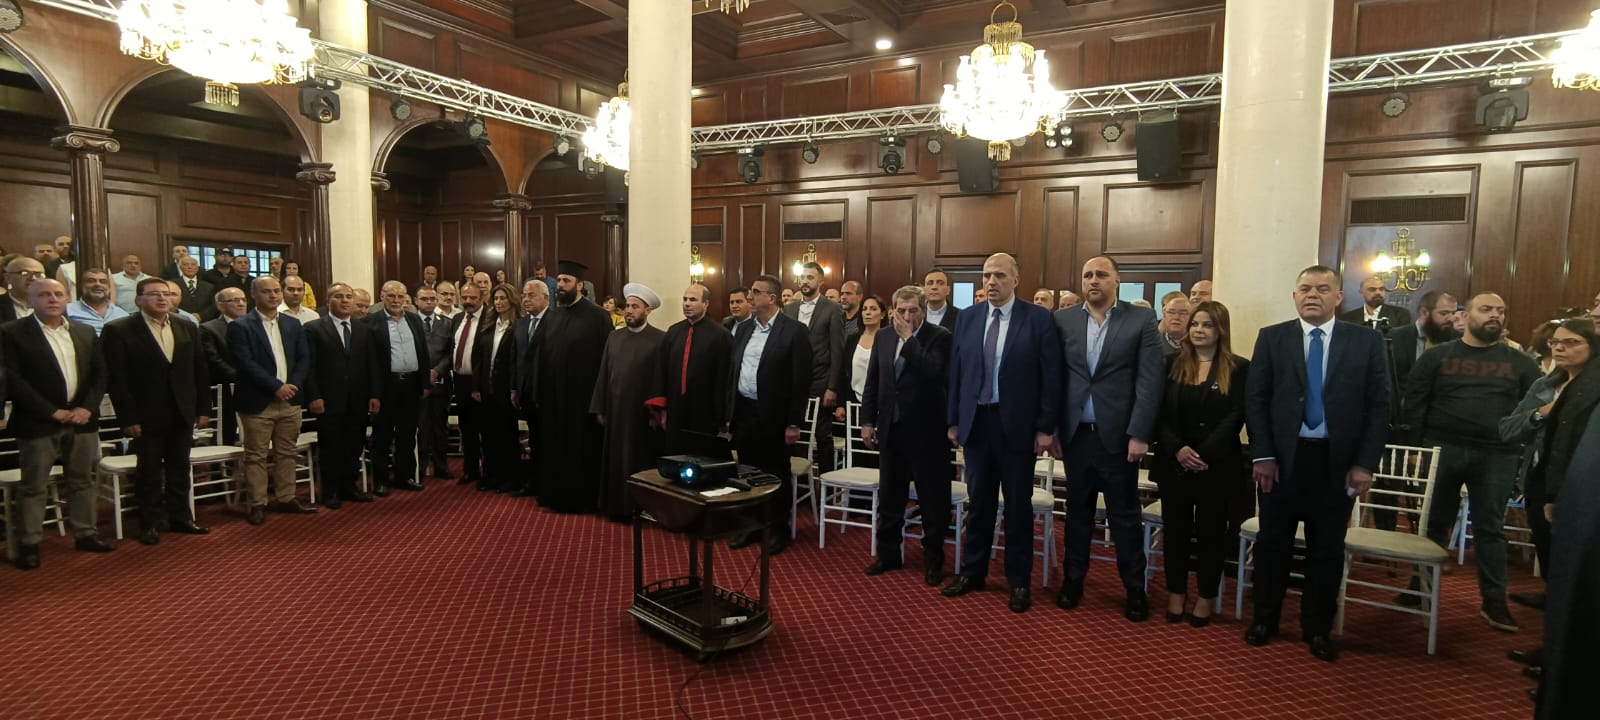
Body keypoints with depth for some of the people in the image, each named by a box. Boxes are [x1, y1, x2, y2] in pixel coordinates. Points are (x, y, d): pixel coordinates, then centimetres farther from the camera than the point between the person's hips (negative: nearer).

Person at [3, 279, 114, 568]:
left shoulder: (85, 332, 10)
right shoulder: (12, 333, -4)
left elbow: (100, 373, 8)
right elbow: (14, 379, -10)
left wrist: (87, 407, -6)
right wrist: (53, 412, -14)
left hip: (82, 419, 4)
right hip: (38, 422, -4)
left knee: (82, 481, 12)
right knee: (32, 486, 4)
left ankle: (85, 534, 21)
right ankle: (28, 543, 13)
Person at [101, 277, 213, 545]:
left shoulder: (188, 329, 9)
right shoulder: (118, 330, -6)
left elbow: (200, 371, 10)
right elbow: (116, 378, -9)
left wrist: (204, 409, 5)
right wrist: (128, 418, -14)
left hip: (183, 415, 4)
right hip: (146, 417, -4)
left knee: (180, 470, 13)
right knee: (150, 472, 6)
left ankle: (180, 517, 24)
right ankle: (150, 523, 18)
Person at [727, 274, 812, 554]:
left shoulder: (794, 330, -10)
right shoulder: (744, 329, 9)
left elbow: (801, 380, -12)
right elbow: (732, 373, 12)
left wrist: (794, 423, -14)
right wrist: (728, 414, 9)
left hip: (772, 416, -5)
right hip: (742, 412, 5)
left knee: (775, 474, 8)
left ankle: (778, 529, 23)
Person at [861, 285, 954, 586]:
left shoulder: (940, 337, -8)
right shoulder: (883, 336, 7)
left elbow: (933, 372, -26)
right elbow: (872, 382, 10)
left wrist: (909, 338, -19)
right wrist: (867, 420, 6)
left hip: (925, 430, -5)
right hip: (890, 429, 5)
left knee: (933, 500, 6)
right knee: (889, 497, 15)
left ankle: (933, 560, 21)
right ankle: (888, 554, 30)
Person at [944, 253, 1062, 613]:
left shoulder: (1038, 318, -5)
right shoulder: (967, 317, 5)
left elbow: (1051, 376, -6)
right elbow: (956, 371, 7)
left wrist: (1045, 427, -8)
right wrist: (953, 420, 5)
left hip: (1017, 424, -3)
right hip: (976, 421, 3)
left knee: (1018, 505, 9)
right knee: (978, 501, 14)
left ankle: (1019, 581, 22)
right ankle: (973, 571, 29)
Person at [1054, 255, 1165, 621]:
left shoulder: (1142, 319, -1)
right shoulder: (1063, 320, 4)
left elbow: (1150, 380, -6)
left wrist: (1139, 434, -12)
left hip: (1118, 435, -2)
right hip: (1076, 434, 2)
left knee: (1125, 514, 8)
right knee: (1077, 510, 14)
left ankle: (1135, 588, 22)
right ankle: (1073, 579, 28)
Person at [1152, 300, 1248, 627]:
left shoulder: (1239, 368, 0)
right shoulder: (1172, 364, 7)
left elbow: (1235, 418, -7)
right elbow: (1159, 412, 1)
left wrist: (1204, 455, -16)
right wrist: (1177, 449, -14)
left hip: (1217, 466, -2)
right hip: (1173, 463, 2)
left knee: (1211, 531, 8)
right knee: (1175, 528, 9)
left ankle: (1207, 596, 21)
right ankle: (1176, 592, 21)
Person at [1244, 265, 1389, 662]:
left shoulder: (1366, 341, 2)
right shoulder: (1271, 338, 2)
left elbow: (1379, 406, 1)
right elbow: (1255, 399, 0)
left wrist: (1365, 463, -6)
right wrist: (1262, 455, -7)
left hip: (1337, 461, 0)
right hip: (1282, 457, 0)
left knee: (1327, 549, 10)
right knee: (1273, 542, 10)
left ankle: (1317, 629, 25)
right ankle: (1264, 619, 24)